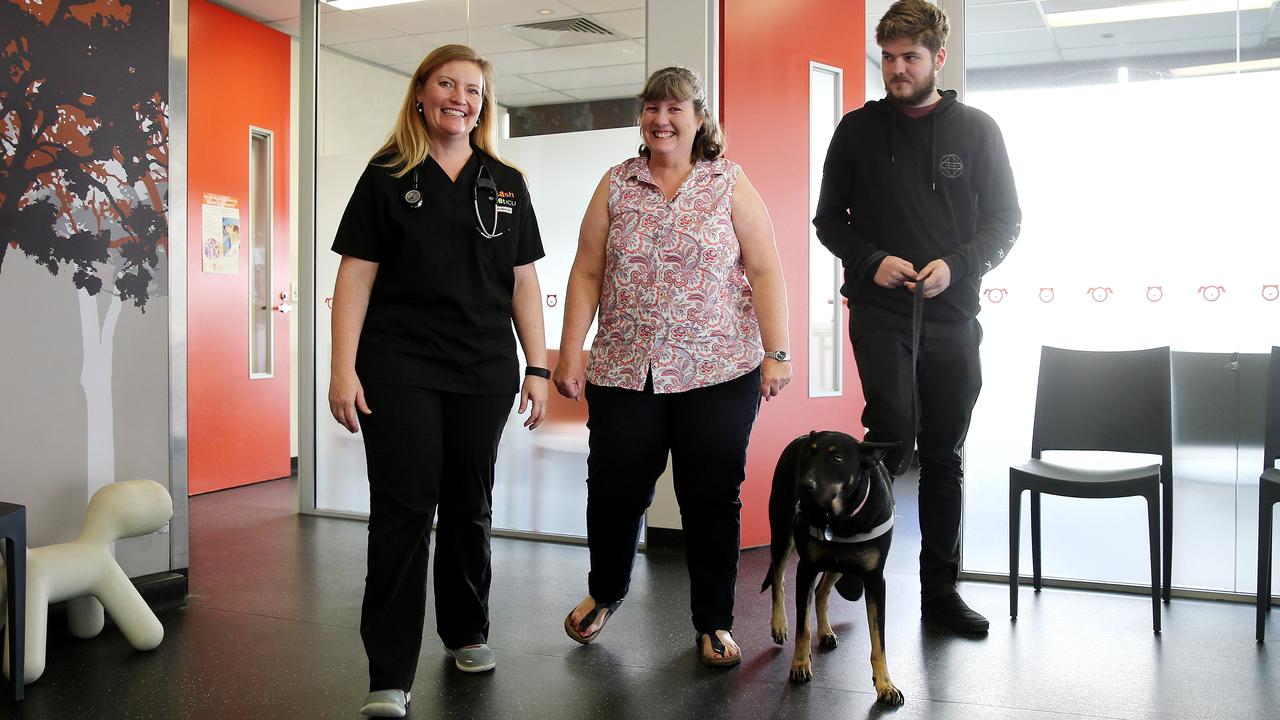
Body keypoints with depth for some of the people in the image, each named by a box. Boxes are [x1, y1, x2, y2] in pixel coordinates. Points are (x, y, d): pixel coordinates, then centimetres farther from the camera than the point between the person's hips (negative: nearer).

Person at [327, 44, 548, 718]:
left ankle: (467, 632, 33)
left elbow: (524, 282, 10)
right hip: (400, 371, -3)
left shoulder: (506, 184, 11)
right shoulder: (387, 176, 3)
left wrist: (538, 367, 3)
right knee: (403, 511, -4)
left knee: (468, 507, 13)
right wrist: (343, 370, -9)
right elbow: (355, 275, -1)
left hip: (485, 373, 3)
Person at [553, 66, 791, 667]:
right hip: (623, 371, 2)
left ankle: (714, 623, 22)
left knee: (712, 496, 4)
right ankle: (604, 592, 36)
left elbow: (764, 271, -1)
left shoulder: (730, 184, 4)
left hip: (718, 373, -1)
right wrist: (570, 353, 1)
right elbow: (587, 274, 6)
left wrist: (776, 353, -8)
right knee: (615, 489, 7)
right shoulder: (615, 185, 8)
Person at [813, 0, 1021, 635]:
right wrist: (872, 261, -11)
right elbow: (829, 219, 7)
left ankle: (940, 591, 21)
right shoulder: (858, 129, 5)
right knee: (894, 431, -21)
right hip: (878, 309, -2)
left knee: (944, 455, 8)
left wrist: (956, 266, -14)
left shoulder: (976, 129, 5)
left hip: (952, 315, 2)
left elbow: (1005, 220, 4)